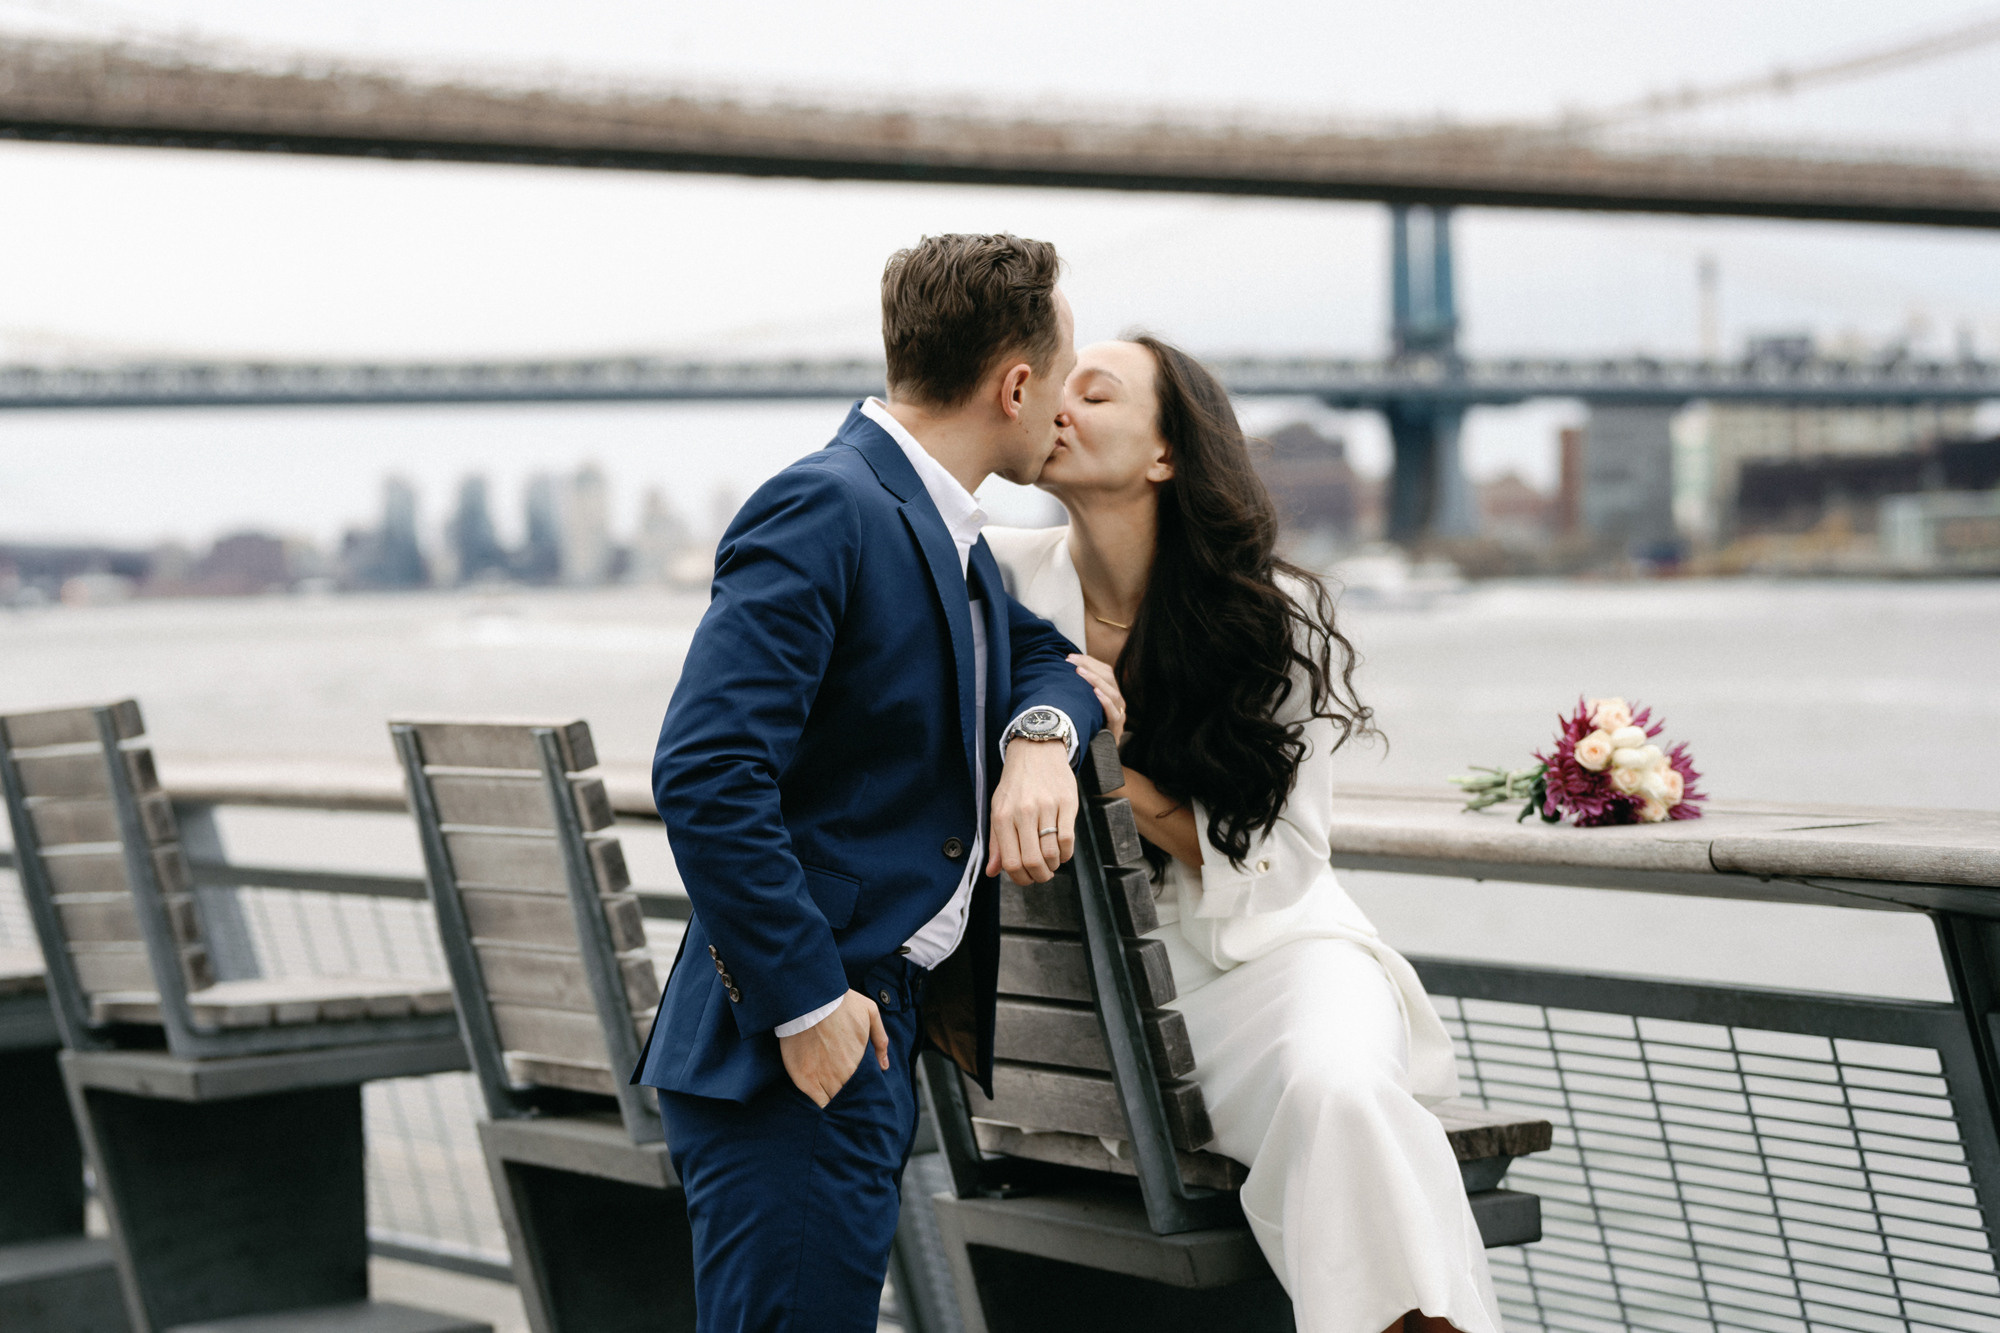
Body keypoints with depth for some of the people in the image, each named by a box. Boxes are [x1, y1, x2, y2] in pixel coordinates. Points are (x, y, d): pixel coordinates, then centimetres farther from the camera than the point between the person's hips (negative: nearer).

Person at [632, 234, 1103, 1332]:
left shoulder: (947, 532, 15)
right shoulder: (824, 510, -15)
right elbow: (704, 772, -23)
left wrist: (1042, 739, -1)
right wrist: (806, 1004, -22)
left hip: (883, 1031, 10)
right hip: (794, 1050, -10)